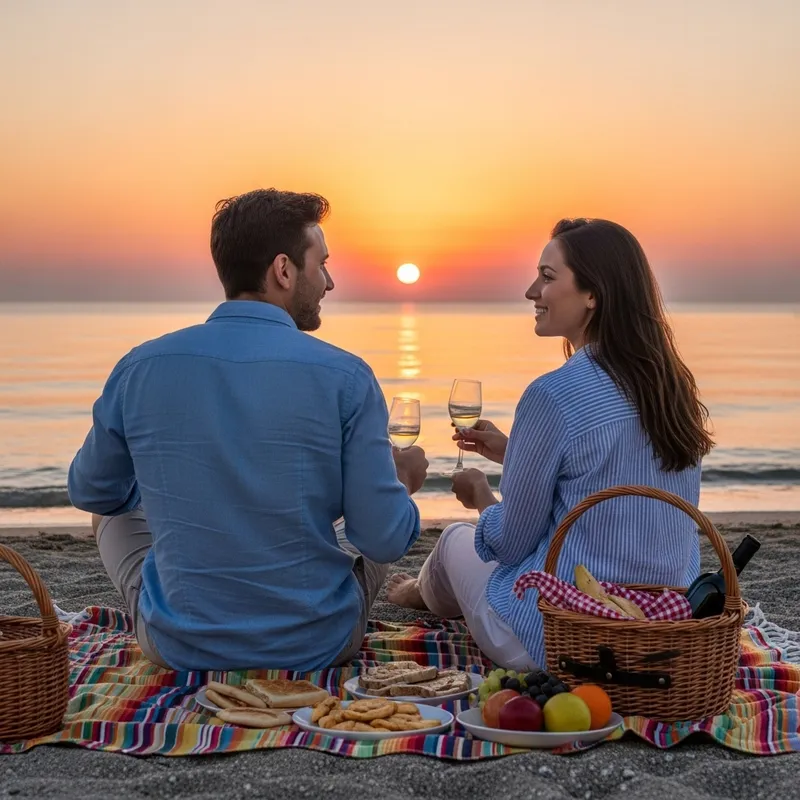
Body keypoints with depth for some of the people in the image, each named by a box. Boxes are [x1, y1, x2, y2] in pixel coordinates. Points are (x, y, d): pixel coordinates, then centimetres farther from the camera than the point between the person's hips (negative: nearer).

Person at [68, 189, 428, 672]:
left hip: (179, 648, 1)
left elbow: (89, 492, 8)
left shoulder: (140, 368, -9)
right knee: (387, 528, 29)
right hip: (317, 646, -1)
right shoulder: (345, 378, -16)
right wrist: (402, 481, 9)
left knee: (115, 514, 29)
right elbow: (385, 541, -14)